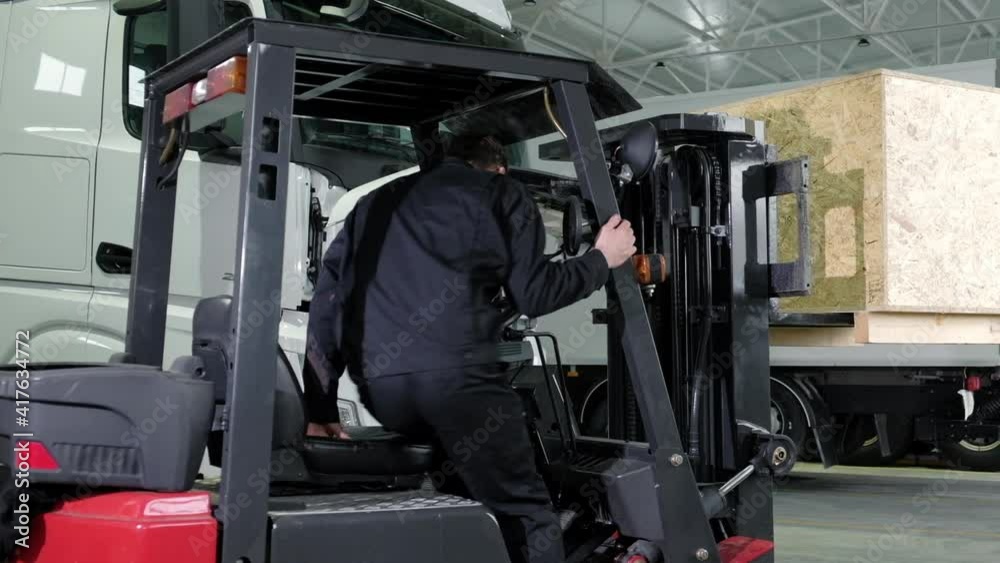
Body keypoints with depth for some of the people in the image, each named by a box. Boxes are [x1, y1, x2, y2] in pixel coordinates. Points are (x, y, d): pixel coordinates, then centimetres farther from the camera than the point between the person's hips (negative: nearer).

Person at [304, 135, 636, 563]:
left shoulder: (375, 202, 31)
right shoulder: (500, 193, 18)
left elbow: (325, 302, 25)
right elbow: (532, 294, 10)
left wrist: (321, 409, 24)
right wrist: (601, 260, 26)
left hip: (377, 384, 6)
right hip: (456, 371, -5)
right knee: (524, 511, 1)